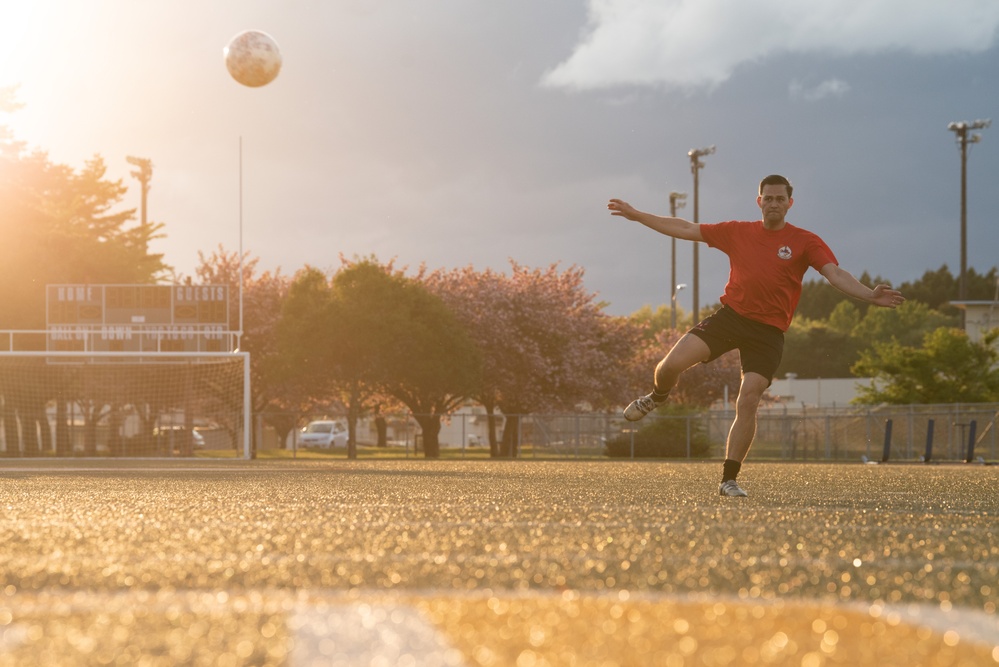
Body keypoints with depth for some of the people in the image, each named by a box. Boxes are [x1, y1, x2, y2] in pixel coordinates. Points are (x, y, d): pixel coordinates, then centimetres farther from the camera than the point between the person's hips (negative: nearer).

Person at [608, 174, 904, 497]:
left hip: (768, 331, -2)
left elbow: (836, 274, -11)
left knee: (748, 404, -11)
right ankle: (657, 396, 22)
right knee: (672, 364, -16)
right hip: (730, 314, 2)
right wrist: (636, 215, 15)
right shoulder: (737, 232, 9)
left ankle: (729, 479, 2)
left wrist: (870, 295, -29)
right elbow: (687, 230, 15)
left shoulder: (805, 242, 1)